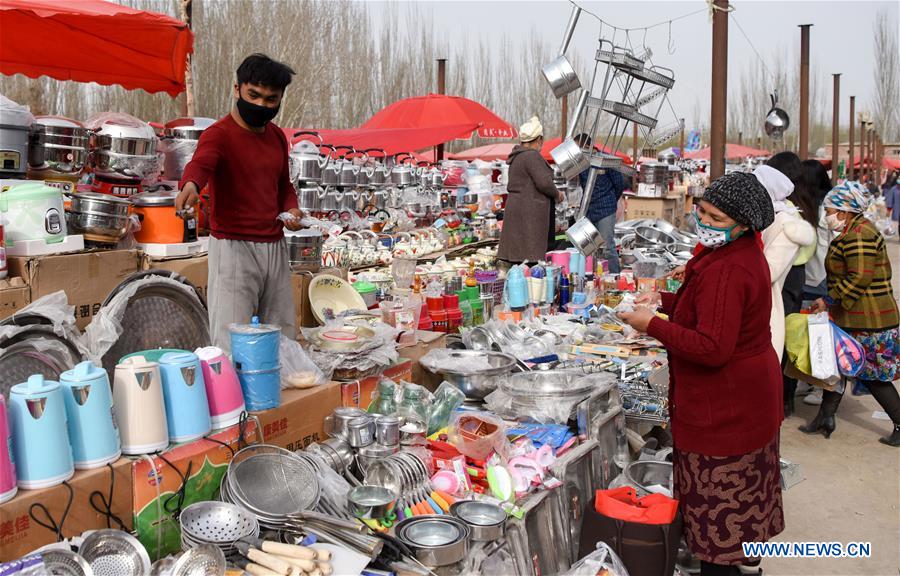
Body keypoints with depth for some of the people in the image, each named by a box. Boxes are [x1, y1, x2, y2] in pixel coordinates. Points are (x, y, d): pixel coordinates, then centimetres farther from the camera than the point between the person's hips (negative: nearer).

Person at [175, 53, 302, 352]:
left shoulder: (277, 136, 13)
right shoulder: (219, 134, -9)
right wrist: (190, 185, -54)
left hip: (275, 246, 7)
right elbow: (200, 162, -31)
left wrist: (291, 209, 5)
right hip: (234, 247, -7)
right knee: (232, 342, -8)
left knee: (282, 337, 10)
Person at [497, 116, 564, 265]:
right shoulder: (532, 156, -12)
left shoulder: (517, 156, 18)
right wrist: (557, 194, -2)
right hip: (529, 213, -10)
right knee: (530, 257, -10)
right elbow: (544, 182, -20)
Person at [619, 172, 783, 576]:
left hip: (724, 405, -11)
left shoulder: (725, 270, -29)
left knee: (716, 497, 3)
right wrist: (664, 300, 6)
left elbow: (711, 348, -31)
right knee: (739, 488, 25)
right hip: (748, 393, 11)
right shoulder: (745, 253, 5)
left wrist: (651, 325, -25)